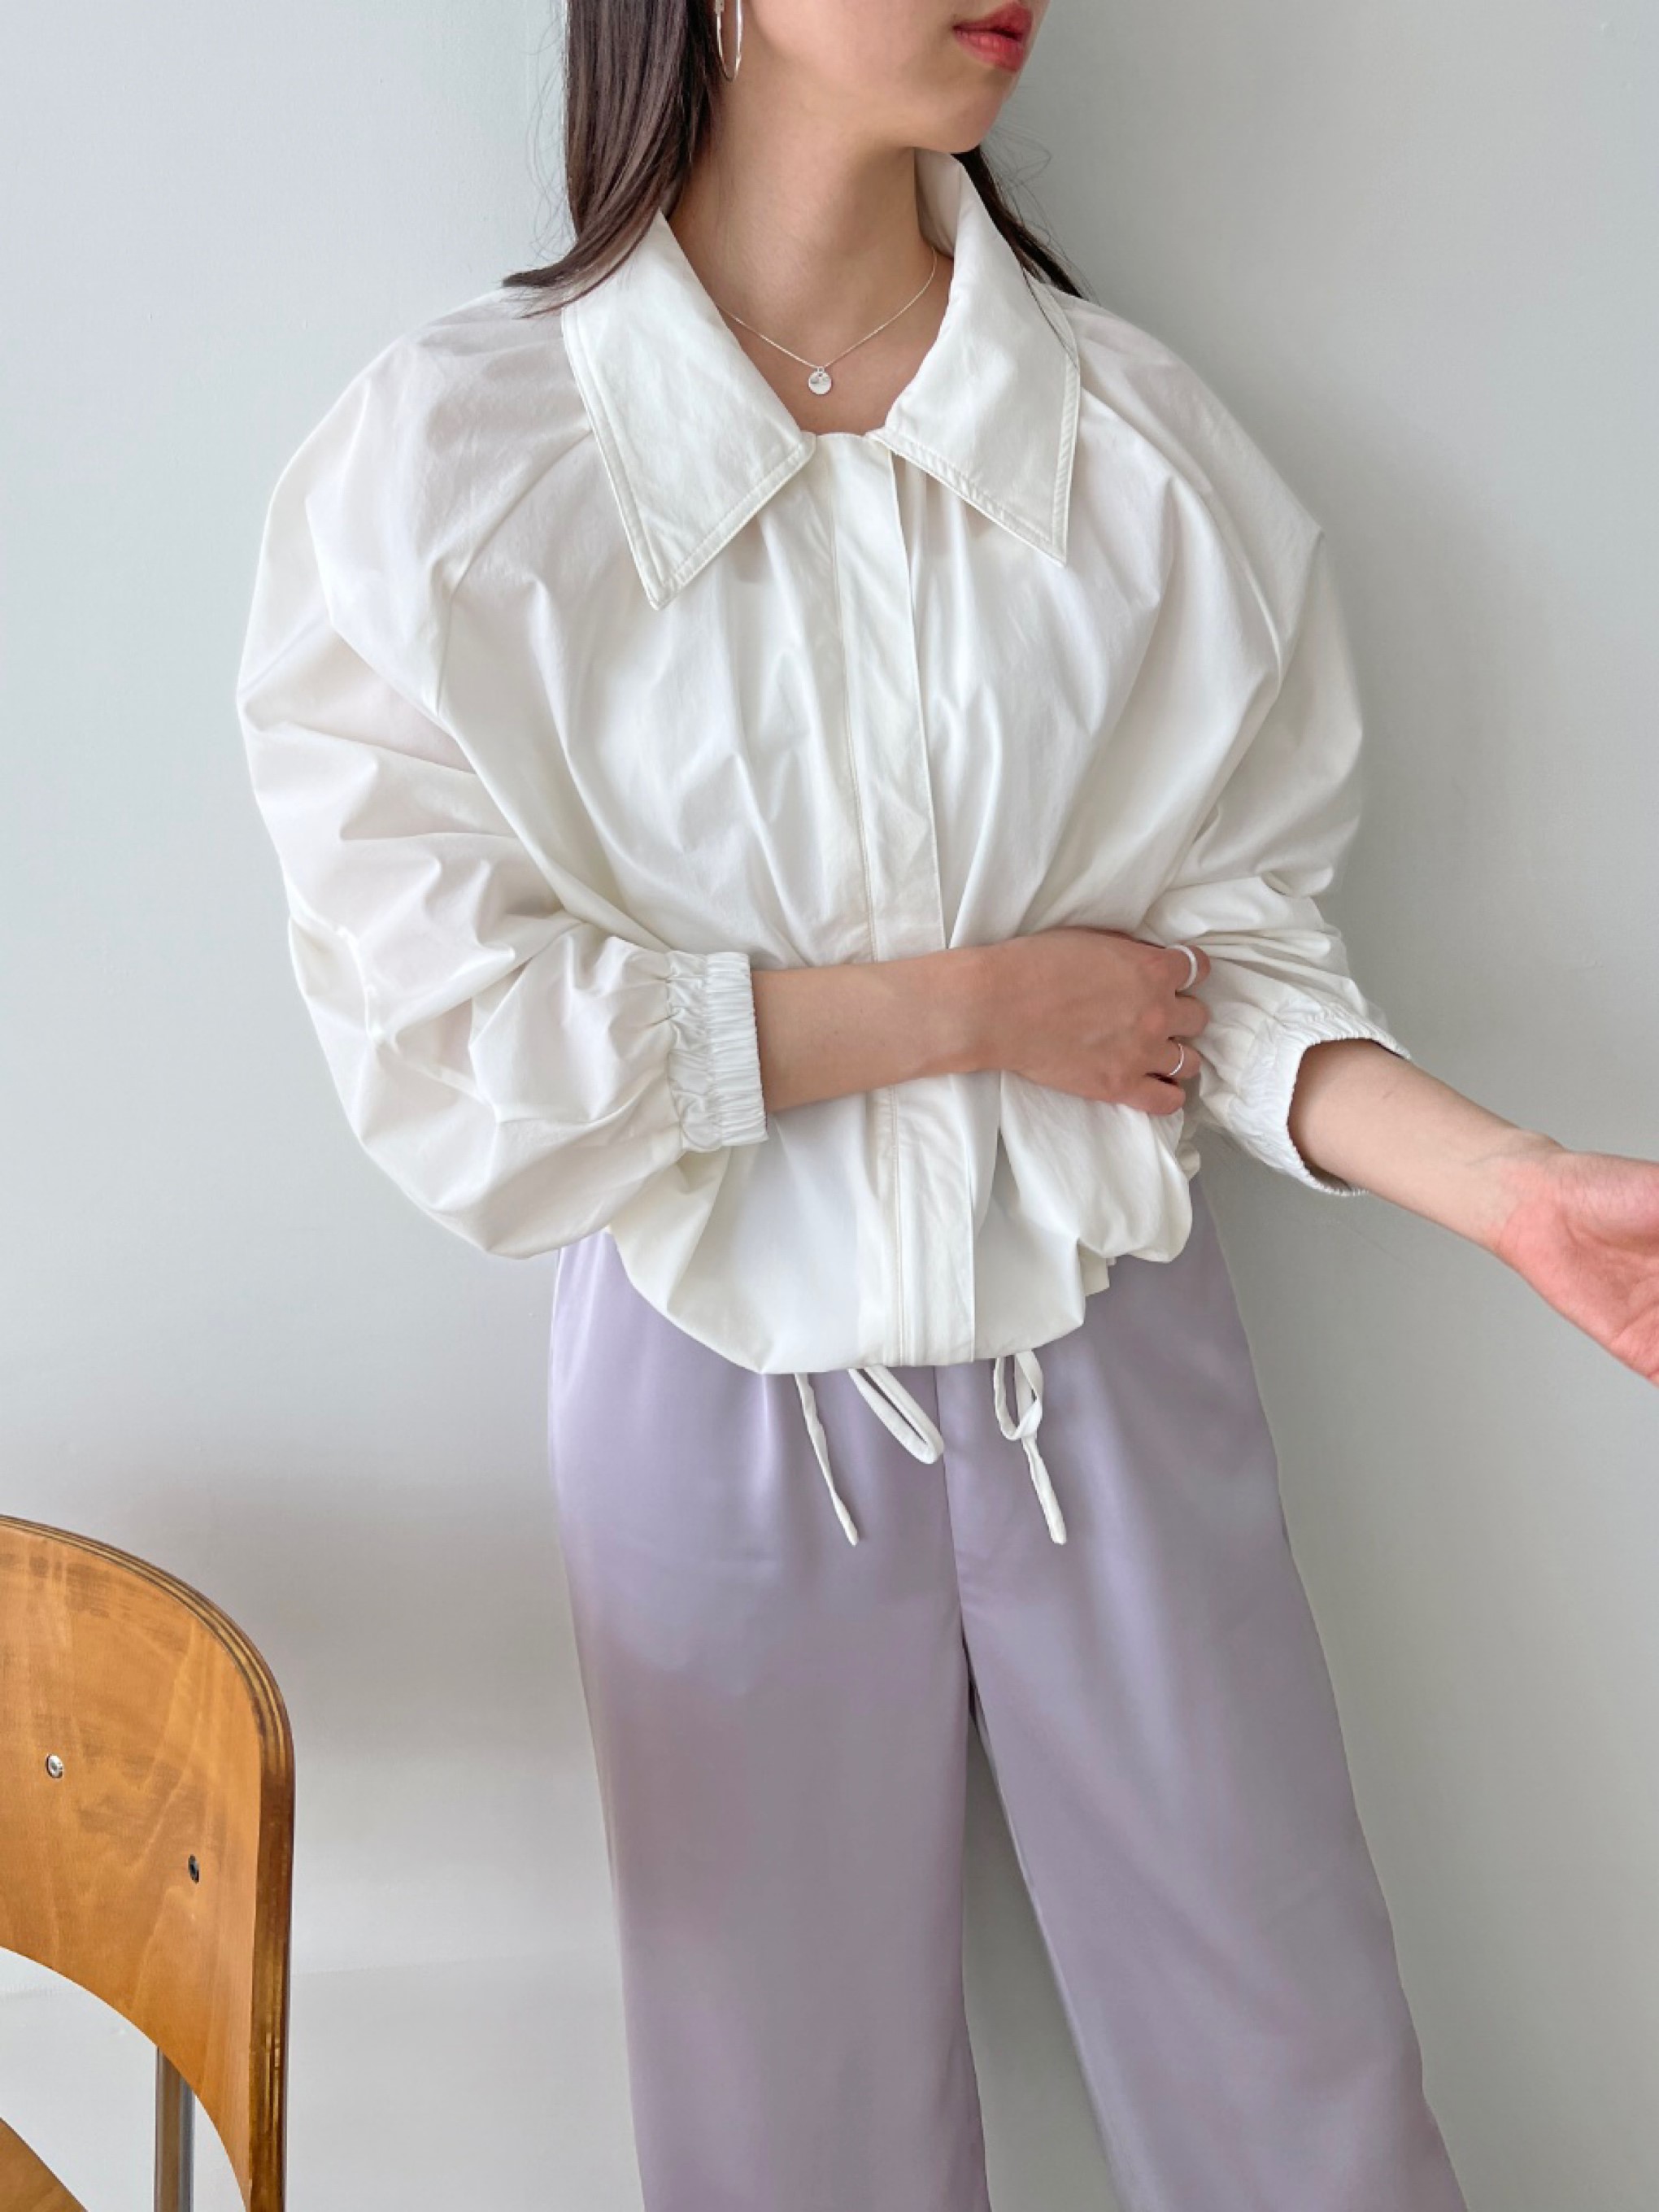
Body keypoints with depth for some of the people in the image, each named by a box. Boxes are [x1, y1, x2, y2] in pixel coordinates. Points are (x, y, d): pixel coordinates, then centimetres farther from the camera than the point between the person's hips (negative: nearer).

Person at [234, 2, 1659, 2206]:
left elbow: (1231, 954, -2)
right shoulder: (444, 457, -12)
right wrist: (966, 1005, -16)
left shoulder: (1136, 434, -6)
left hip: (1108, 1354, 2)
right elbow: (450, 1055, -15)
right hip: (724, 1388, -1)